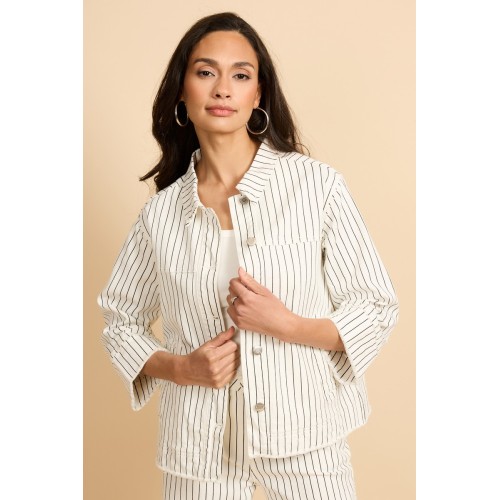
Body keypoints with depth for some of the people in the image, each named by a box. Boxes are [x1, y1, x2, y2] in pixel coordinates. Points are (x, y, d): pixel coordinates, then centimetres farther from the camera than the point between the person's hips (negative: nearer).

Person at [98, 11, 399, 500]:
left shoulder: (317, 184, -9)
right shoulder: (161, 212, -2)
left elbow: (377, 309, -4)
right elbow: (120, 321, 9)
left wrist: (286, 323, -19)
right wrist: (181, 368, -9)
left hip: (304, 435, -1)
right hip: (201, 441, 2)